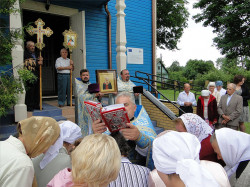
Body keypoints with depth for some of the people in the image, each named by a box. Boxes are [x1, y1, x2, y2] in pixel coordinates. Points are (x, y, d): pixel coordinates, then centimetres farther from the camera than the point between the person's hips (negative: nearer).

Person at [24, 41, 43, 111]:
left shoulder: (35, 54, 20)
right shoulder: (25, 54, -6)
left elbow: (39, 63, 26)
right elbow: (27, 64, -15)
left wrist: (40, 60, 3)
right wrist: (37, 63, -12)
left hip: (36, 75, 8)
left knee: (37, 91, 10)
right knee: (29, 91, -5)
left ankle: (36, 105, 19)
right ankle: (29, 106, 3)